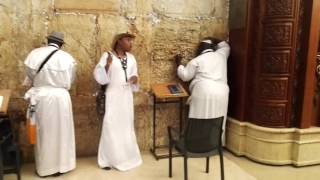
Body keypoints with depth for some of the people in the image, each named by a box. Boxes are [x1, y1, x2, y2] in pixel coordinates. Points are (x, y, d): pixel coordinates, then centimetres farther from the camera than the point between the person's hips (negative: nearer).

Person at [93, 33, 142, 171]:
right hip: (113, 96, -5)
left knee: (126, 125, 12)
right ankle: (107, 159, 8)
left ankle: (127, 156, 26)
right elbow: (100, 77, -11)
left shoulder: (131, 57, 9)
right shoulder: (107, 56, -6)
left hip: (126, 96, 5)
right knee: (111, 126, -3)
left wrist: (135, 78, -6)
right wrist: (108, 64, -26)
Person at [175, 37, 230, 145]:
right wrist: (213, 41, 37)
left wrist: (178, 63, 20)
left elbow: (185, 76, 7)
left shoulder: (196, 61, 2)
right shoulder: (221, 55, 15)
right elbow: (225, 46, 38)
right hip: (221, 93, 5)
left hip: (204, 93, -4)